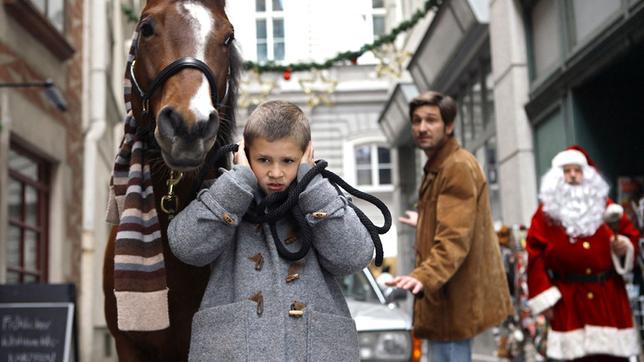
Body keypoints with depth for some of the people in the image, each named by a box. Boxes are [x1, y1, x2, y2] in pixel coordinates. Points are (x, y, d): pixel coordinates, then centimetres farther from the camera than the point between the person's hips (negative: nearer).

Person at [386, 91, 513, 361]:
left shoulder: (458, 167, -17)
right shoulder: (438, 166, 16)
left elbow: (454, 238, -29)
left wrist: (424, 277, -44)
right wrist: (424, 223, 47)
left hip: (454, 297, -11)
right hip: (446, 294, 11)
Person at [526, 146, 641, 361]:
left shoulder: (604, 205, 12)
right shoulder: (546, 213, 2)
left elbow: (631, 235, 16)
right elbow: (535, 256, -3)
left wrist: (624, 246, -9)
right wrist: (544, 298, -10)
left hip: (609, 296, 3)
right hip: (569, 299, -2)